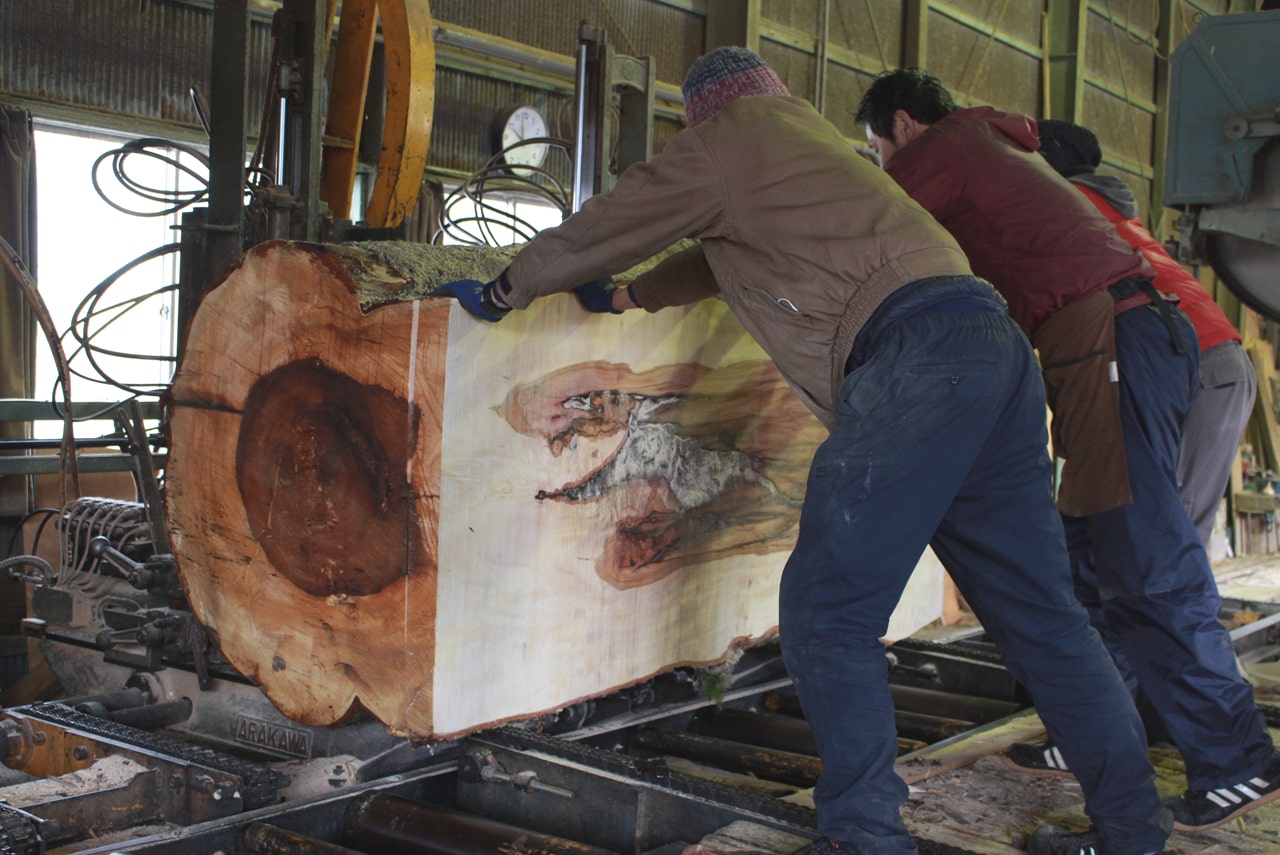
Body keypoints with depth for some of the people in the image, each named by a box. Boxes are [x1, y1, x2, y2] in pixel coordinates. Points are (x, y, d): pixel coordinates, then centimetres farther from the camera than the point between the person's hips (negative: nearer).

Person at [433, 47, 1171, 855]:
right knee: (1040, 613, 11)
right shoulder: (813, 137, 33)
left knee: (828, 608, -5)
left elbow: (593, 233, 18)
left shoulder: (724, 139, 10)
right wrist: (628, 297, 56)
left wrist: (500, 291, 33)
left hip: (916, 350, -9)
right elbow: (731, 256, 47)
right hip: (997, 343, 9)